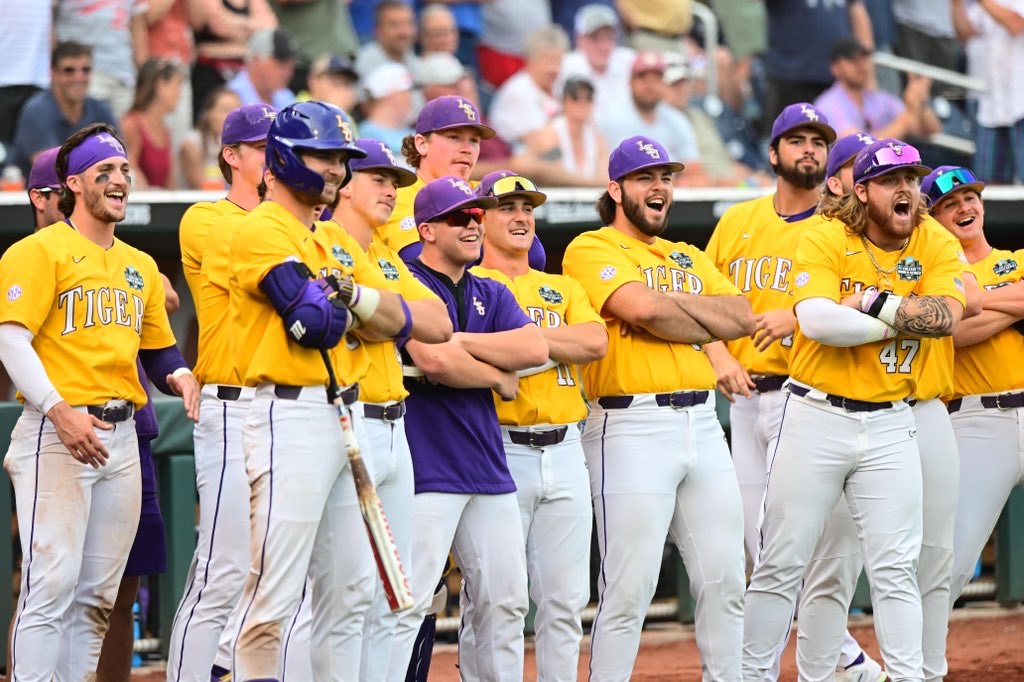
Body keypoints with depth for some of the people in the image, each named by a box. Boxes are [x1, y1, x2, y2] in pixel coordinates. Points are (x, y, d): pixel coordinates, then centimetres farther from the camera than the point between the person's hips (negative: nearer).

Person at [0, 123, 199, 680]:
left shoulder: (140, 267, 19)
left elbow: (158, 347, 25)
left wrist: (181, 376, 0)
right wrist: (59, 412, -24)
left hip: (120, 435, 7)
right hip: (57, 432, -7)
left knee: (97, 594, 8)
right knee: (52, 583, -15)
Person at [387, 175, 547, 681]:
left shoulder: (492, 295, 17)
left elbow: (535, 348, 0)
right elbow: (433, 361, -20)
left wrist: (460, 342, -9)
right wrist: (499, 377, -3)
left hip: (488, 466, 8)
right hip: (428, 468, -8)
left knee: (506, 601, 9)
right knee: (407, 603, -12)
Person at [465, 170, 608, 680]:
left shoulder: (562, 288, 19)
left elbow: (595, 341, 0)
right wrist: (553, 344, -13)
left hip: (564, 451, 5)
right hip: (499, 450, -5)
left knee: (565, 598, 4)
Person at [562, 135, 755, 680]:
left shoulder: (688, 259, 22)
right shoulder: (592, 249, 0)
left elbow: (741, 318, 7)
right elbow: (642, 308, -16)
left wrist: (669, 303, -5)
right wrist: (704, 323, 0)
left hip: (702, 424, 7)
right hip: (633, 426, -7)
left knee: (724, 582, 6)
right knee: (629, 589, -11)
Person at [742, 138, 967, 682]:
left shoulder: (935, 249, 2)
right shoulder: (826, 240, -7)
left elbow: (946, 315, -15)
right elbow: (817, 320, -22)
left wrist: (869, 301, -19)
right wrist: (907, 320, -15)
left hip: (889, 426, 2)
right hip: (816, 417, -2)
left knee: (895, 569, 2)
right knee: (780, 565, 3)